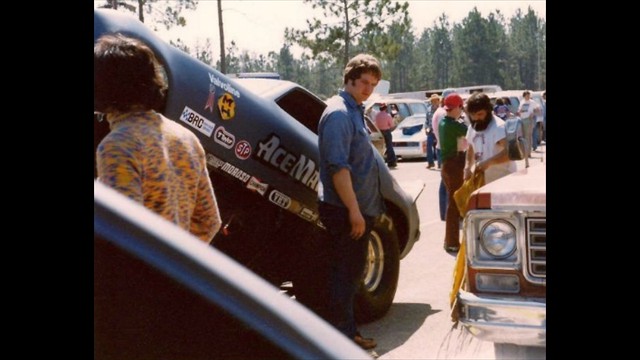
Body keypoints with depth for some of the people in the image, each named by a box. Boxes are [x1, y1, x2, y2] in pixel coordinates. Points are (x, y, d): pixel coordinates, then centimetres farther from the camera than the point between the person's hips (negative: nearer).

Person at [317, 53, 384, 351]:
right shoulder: (339, 113, -16)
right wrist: (354, 210, -24)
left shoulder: (353, 111, 15)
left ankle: (347, 332, 28)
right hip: (346, 211, -10)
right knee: (346, 273, -2)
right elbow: (338, 166, -23)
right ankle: (343, 336, 9)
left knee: (351, 272, 16)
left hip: (359, 208, 10)